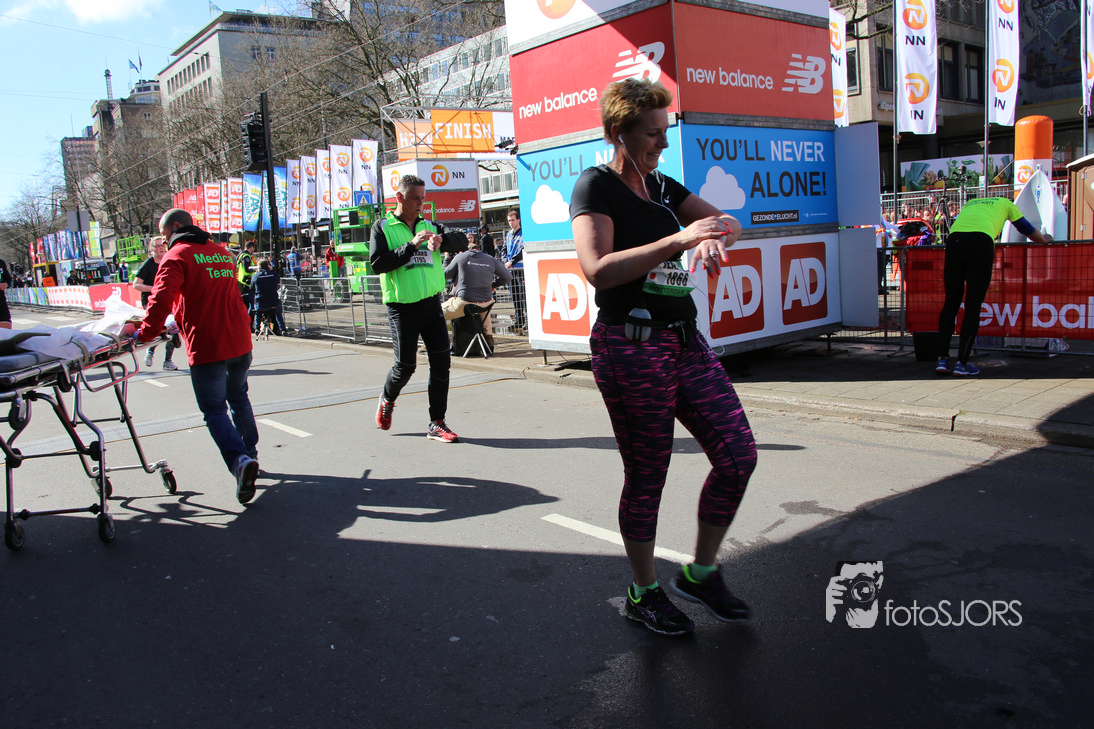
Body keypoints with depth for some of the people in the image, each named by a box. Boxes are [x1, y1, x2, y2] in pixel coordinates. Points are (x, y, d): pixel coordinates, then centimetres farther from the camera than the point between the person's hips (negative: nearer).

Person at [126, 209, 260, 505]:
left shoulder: (177, 256, -7)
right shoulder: (223, 252, 17)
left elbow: (161, 299, -18)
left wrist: (146, 333, -6)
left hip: (207, 347, -7)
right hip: (240, 341, 7)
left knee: (214, 409, -1)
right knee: (239, 399, 23)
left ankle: (240, 461, -19)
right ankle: (249, 453, 31)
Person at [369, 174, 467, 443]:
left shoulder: (428, 225, 13)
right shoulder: (383, 227, 1)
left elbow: (462, 240, 6)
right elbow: (377, 263, -13)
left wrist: (441, 239, -15)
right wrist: (411, 245, -20)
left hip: (431, 303, 4)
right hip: (402, 307, -4)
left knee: (442, 362, -2)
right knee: (406, 365, -3)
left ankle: (437, 423, 8)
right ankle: (387, 400, 30)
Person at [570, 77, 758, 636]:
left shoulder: (662, 186, 17)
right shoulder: (596, 187, -6)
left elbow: (728, 222, 11)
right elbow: (598, 269, -21)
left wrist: (715, 238, -13)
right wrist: (678, 239, -28)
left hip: (685, 342, 8)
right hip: (631, 348, -8)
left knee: (739, 453, 3)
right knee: (646, 479, 3)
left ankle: (701, 574, 22)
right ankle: (644, 594, 24)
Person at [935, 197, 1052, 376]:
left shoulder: (970, 203, 38)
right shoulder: (1005, 203, 31)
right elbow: (1027, 229, 40)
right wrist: (1045, 239, 60)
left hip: (954, 240, 3)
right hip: (981, 243, -3)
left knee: (951, 303, 10)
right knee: (973, 306, 0)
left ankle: (942, 359, 5)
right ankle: (962, 363, 0)